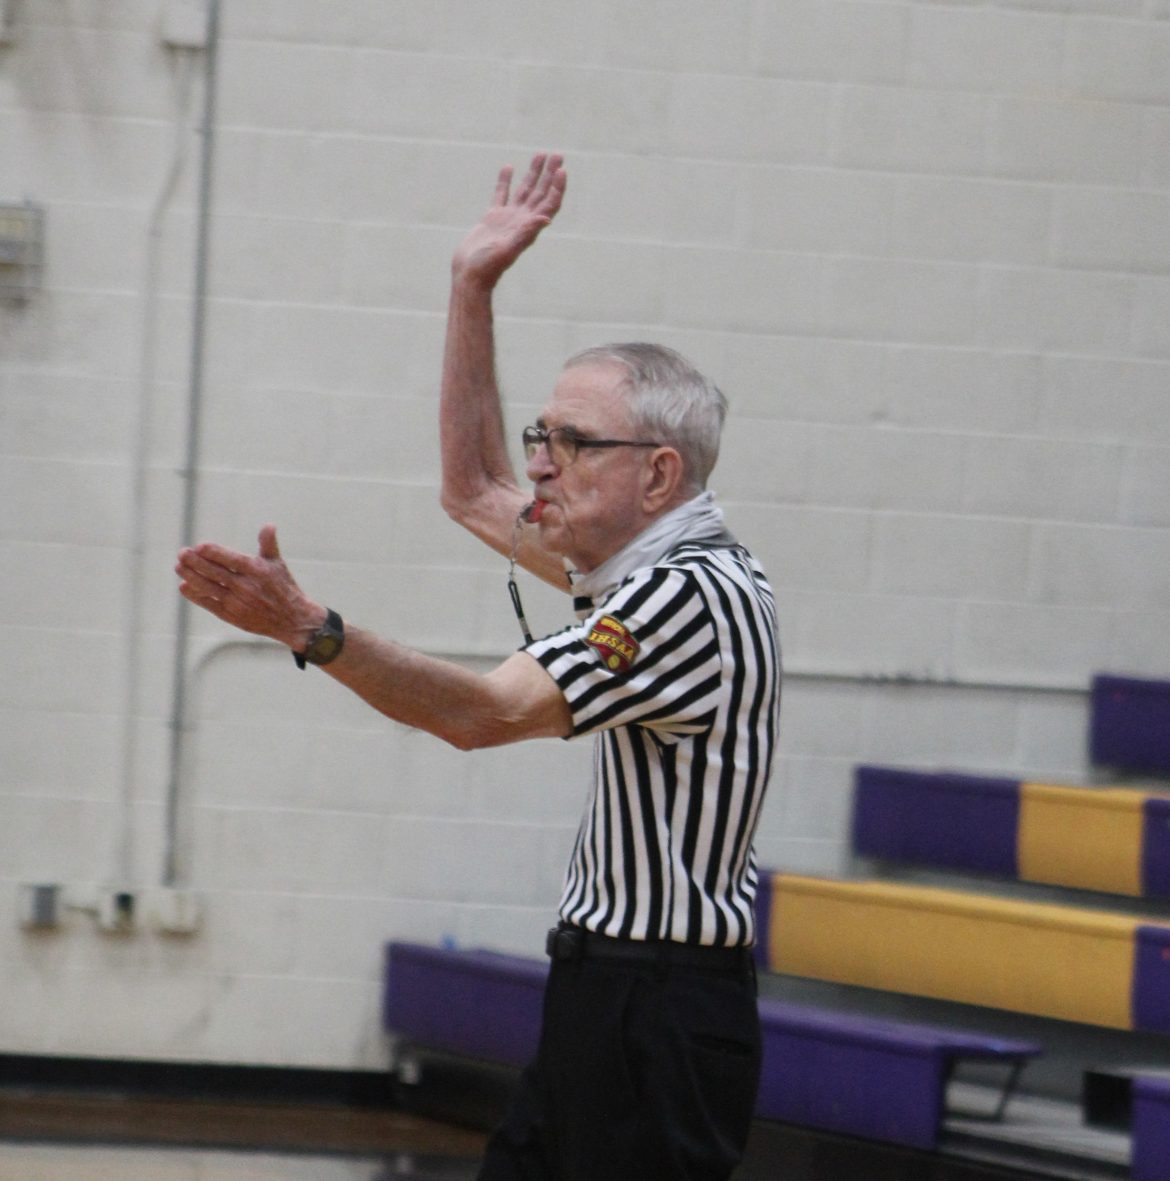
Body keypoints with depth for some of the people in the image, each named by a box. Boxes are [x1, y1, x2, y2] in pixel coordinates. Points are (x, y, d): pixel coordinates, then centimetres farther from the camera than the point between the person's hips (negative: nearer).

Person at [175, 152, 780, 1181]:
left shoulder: (694, 596, -16)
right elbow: (475, 493, 26)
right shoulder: (648, 565, 14)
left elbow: (484, 712, -23)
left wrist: (309, 629, -33)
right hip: (601, 1005, 10)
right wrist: (473, 288, 21)